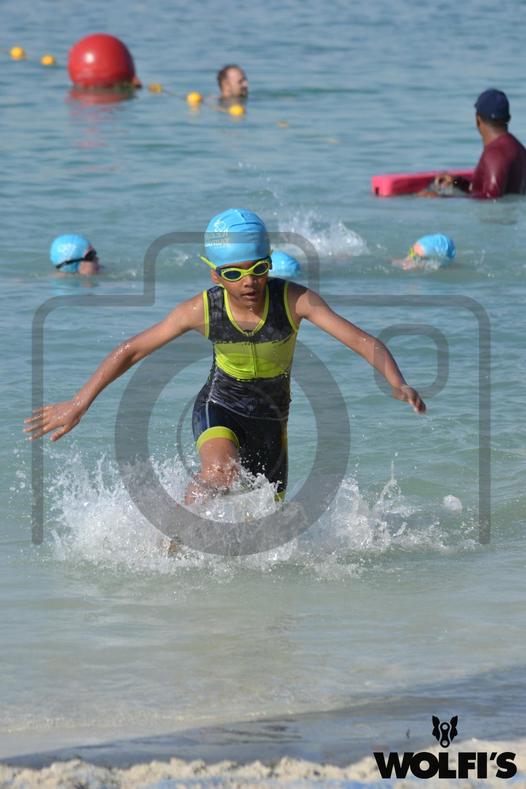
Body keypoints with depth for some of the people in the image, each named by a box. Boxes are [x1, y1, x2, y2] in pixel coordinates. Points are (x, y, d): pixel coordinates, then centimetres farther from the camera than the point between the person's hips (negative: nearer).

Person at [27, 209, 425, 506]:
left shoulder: (294, 300, -25)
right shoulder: (202, 309, -22)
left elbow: (362, 340, -30)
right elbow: (131, 351, -12)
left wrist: (399, 385, -47)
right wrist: (78, 404, -12)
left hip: (270, 420, 2)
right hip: (219, 409, -2)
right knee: (222, 472, -35)